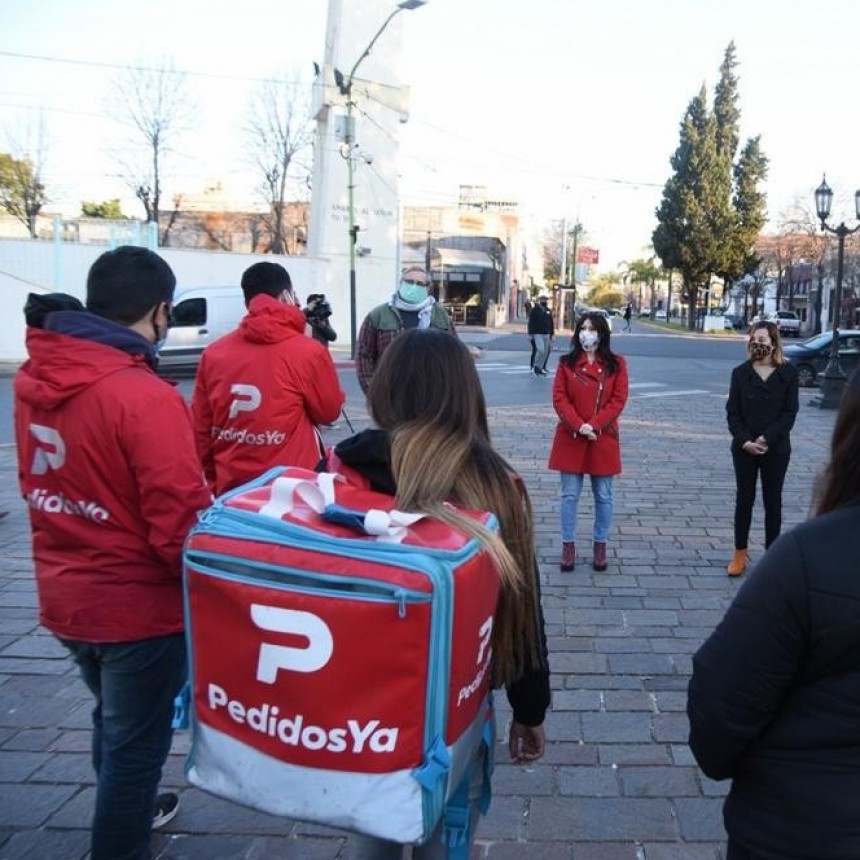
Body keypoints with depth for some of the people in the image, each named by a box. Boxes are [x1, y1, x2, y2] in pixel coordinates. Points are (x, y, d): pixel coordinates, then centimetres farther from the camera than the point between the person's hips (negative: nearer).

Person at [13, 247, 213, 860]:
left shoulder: (33, 378, -3)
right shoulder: (145, 396, -26)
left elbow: (41, 482, 9)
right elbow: (180, 516, -24)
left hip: (65, 597, 8)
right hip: (139, 603, -8)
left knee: (113, 720, 29)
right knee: (137, 740, 13)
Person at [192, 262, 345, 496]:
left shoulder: (213, 353, 0)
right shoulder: (307, 352, -12)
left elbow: (200, 428, 5)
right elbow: (329, 412, 3)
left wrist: (215, 483, 17)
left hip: (231, 489, 4)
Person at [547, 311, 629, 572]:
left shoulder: (616, 364, 0)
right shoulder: (567, 363, 1)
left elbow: (619, 400, -5)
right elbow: (559, 398, -4)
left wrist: (593, 425, -16)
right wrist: (579, 426, -17)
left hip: (603, 438, 0)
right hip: (571, 438, 0)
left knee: (603, 495, 9)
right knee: (569, 494, 5)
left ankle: (600, 545, 22)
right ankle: (568, 545, 16)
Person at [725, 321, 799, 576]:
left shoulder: (788, 373, -3)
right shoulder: (740, 372, 1)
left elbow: (789, 412, -6)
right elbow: (732, 412, -1)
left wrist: (766, 439, -16)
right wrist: (745, 441, -14)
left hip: (776, 449, -1)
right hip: (744, 448, 1)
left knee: (773, 501, 8)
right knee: (744, 499, 7)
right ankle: (740, 554, 16)